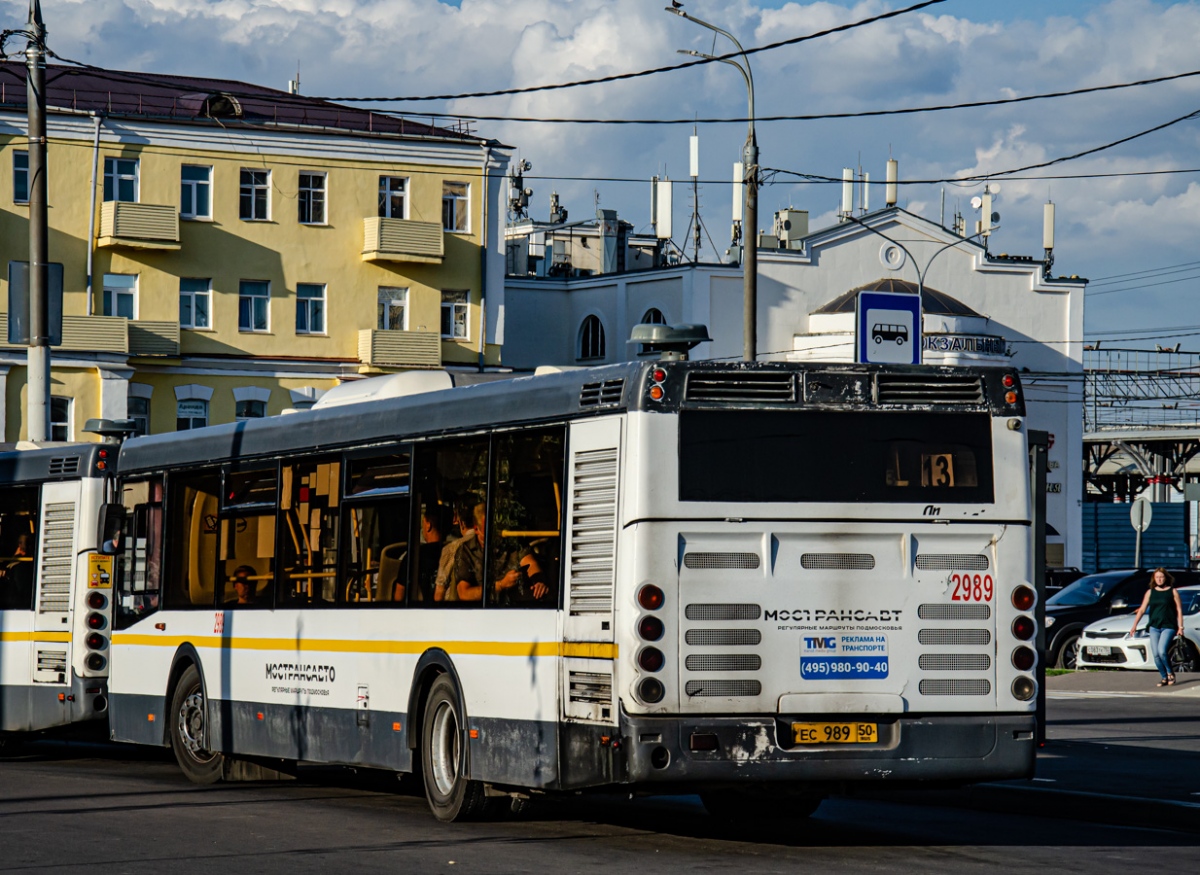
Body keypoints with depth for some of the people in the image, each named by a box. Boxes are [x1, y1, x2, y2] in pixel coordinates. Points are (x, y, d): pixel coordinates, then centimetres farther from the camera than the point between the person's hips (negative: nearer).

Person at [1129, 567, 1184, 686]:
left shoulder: (1173, 592, 3)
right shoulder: (1150, 592, 11)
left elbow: (1179, 610, 3)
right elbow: (1142, 610, 11)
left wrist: (1180, 627, -4)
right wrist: (1134, 625, 3)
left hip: (1168, 626, -4)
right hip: (1154, 627, 4)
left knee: (1162, 651, -21)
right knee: (1156, 655, -3)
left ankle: (1170, 673, 0)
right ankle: (1164, 678, 11)